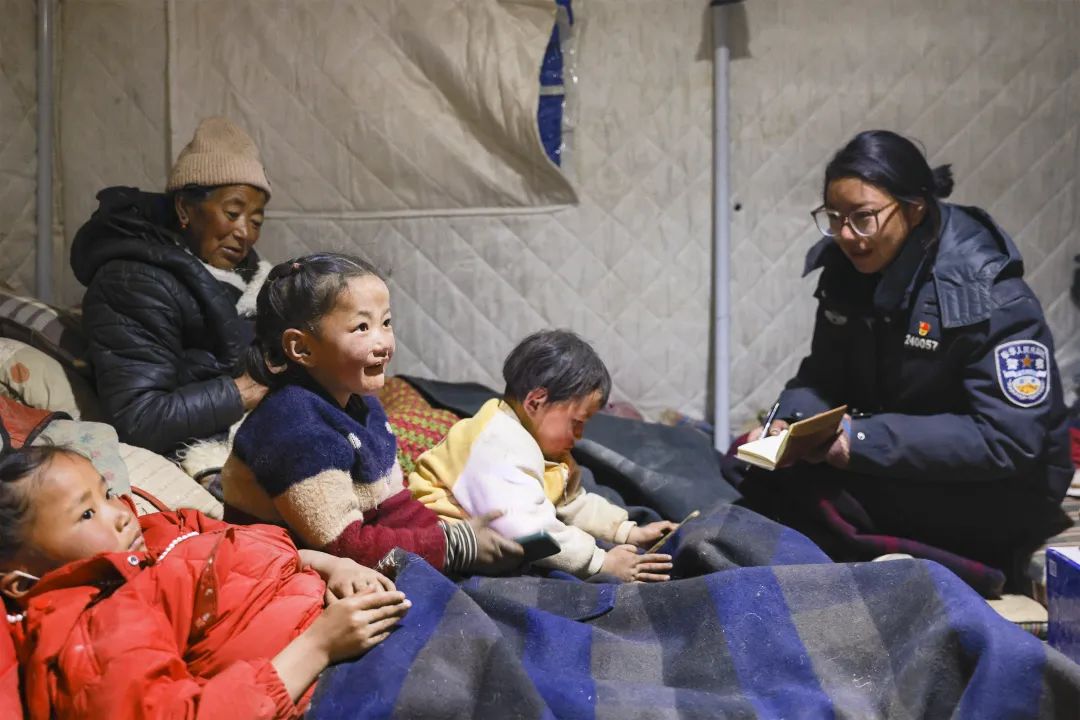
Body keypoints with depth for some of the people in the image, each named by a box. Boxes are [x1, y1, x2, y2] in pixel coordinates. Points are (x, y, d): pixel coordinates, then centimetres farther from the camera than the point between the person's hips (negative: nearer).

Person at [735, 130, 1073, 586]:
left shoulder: (989, 294, -23)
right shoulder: (846, 268, -4)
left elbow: (1010, 441, -27)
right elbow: (823, 375, 4)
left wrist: (864, 439, -33)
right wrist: (788, 422, -18)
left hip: (1004, 490, -6)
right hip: (901, 464, 6)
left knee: (817, 489, -28)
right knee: (767, 478, -15)